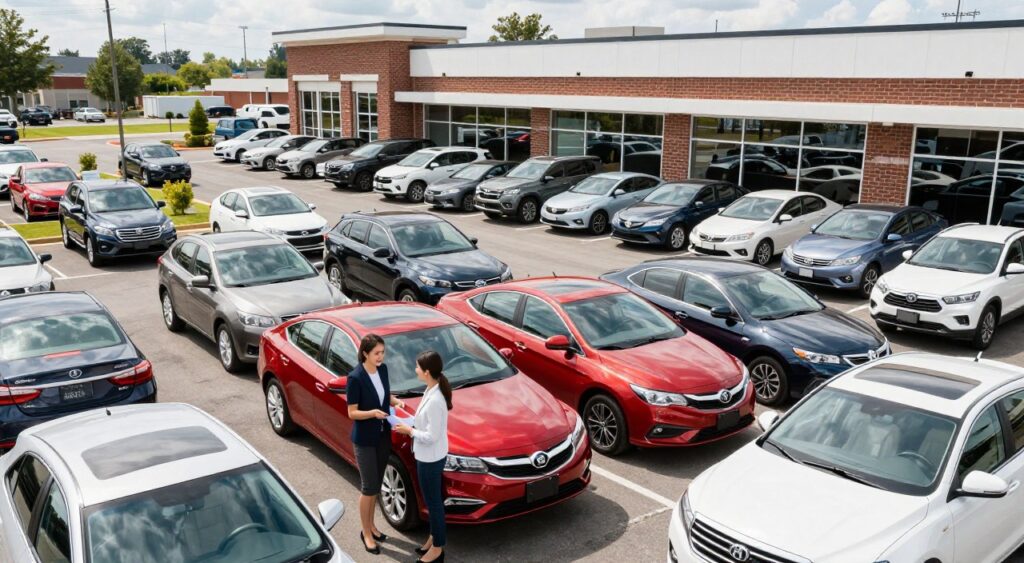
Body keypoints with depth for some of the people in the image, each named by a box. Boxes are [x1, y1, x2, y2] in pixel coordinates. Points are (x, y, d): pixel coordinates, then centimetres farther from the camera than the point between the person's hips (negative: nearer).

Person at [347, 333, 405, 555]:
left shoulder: (383, 369, -2)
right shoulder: (356, 377, -22)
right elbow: (352, 413, -17)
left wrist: (396, 402, -7)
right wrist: (373, 412, -33)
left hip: (383, 435, 6)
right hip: (364, 439, -6)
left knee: (377, 485, 18)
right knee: (369, 487, 3)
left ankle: (371, 525, 35)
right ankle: (366, 533, 21)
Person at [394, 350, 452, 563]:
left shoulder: (435, 400, -30)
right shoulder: (432, 391, 0)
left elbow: (431, 436, -26)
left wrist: (410, 431, -14)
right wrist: (411, 425, 3)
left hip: (431, 458, -9)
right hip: (428, 456, 9)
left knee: (433, 501, 6)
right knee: (432, 499, 22)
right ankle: (434, 537, 38)